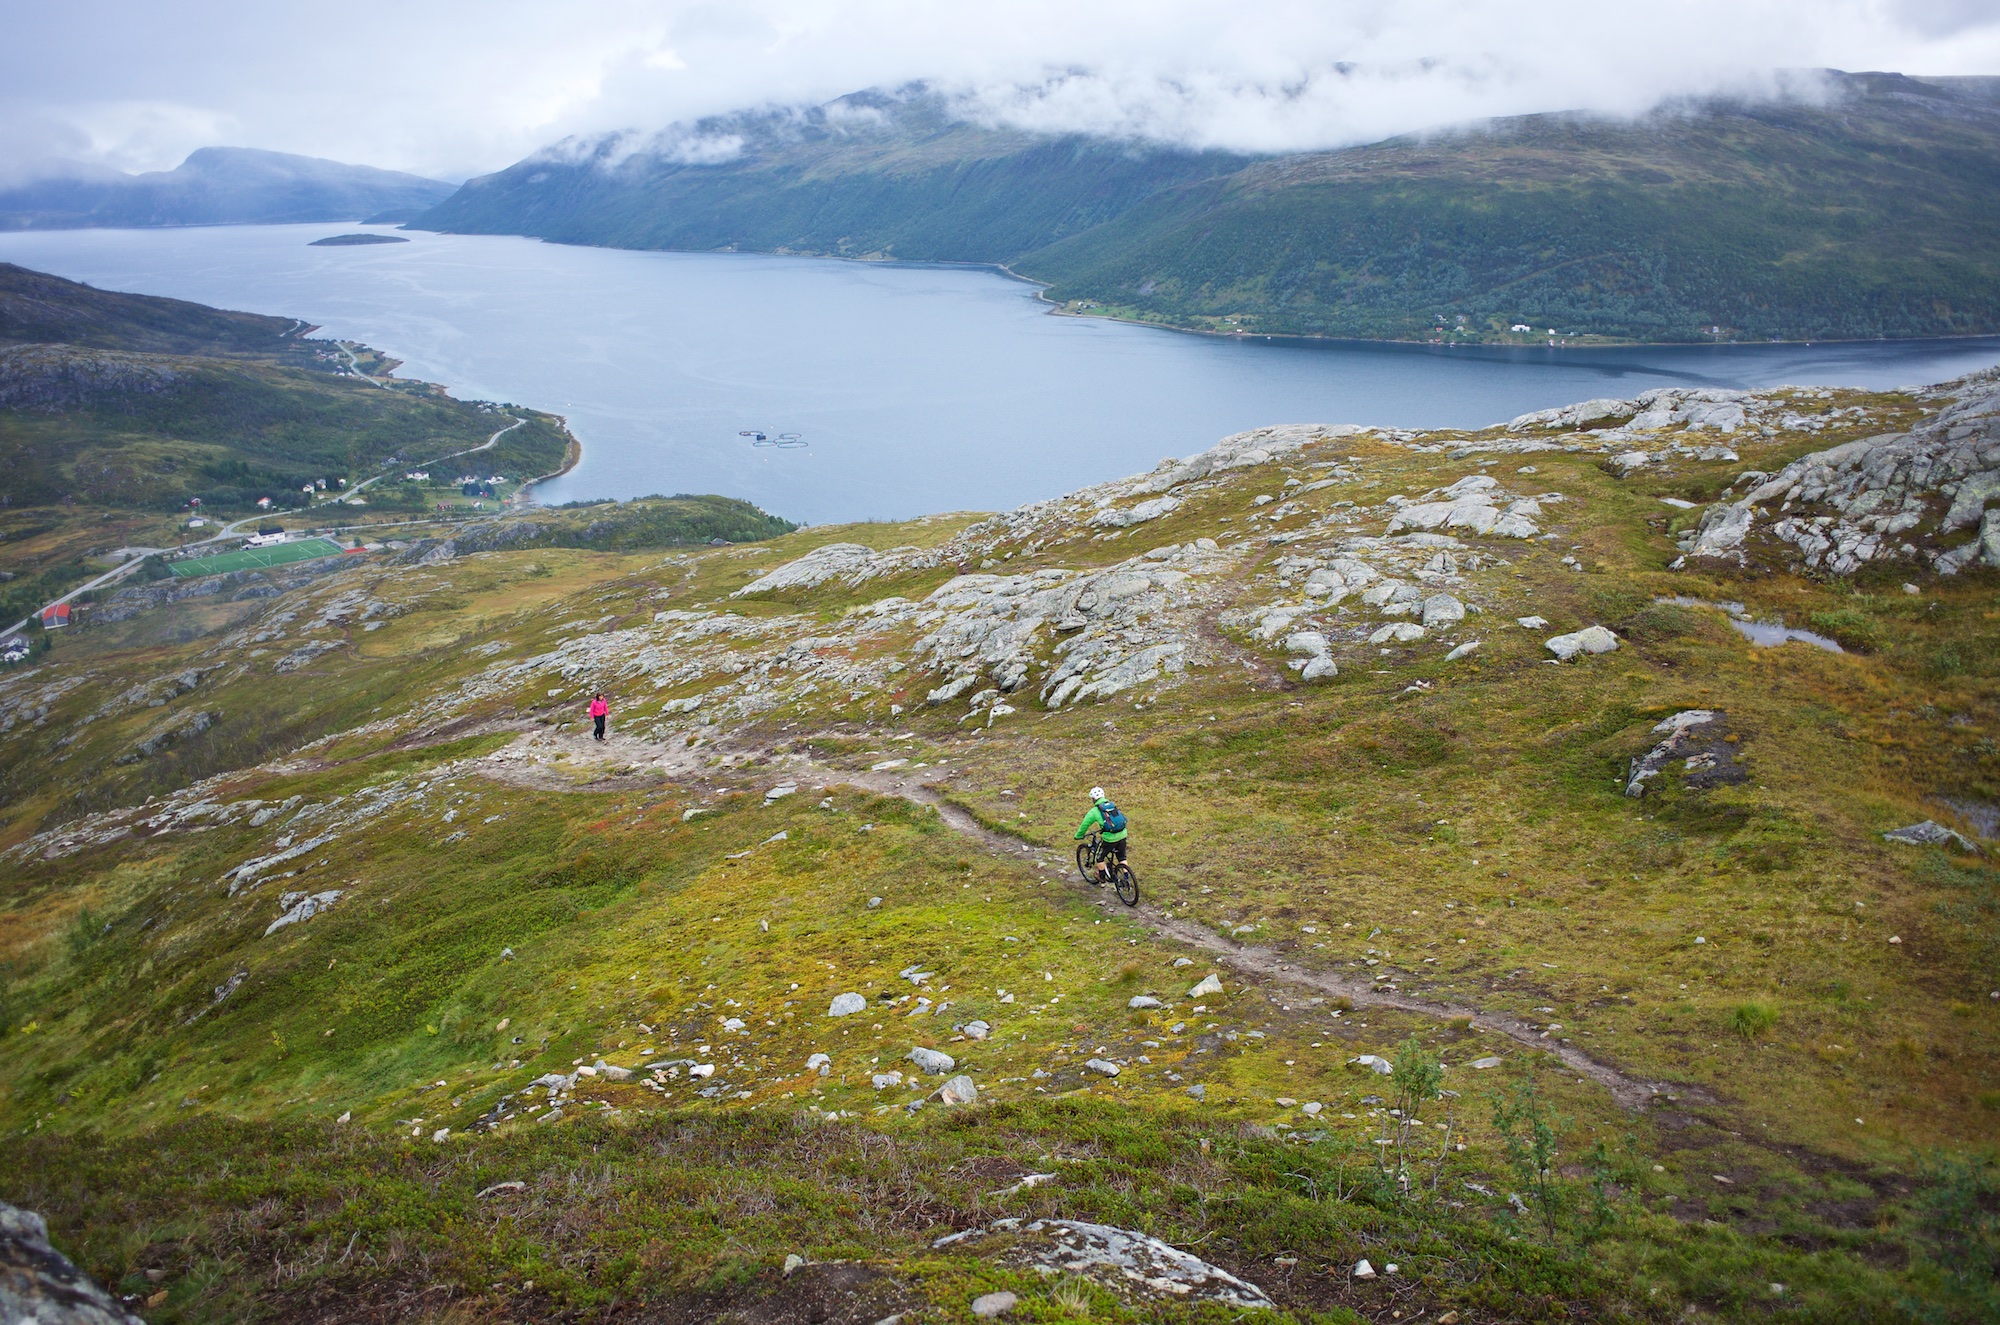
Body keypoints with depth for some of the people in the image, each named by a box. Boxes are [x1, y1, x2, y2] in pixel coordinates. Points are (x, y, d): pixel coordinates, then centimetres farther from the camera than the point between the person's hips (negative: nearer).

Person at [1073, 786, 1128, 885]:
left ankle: (1102, 878, 31)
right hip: (1122, 835, 5)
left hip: (1110, 839, -5)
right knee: (1122, 857, 23)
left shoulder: (1094, 811, -2)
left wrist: (1078, 836, 25)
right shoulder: (1112, 805, 14)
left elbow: (1084, 825, 7)